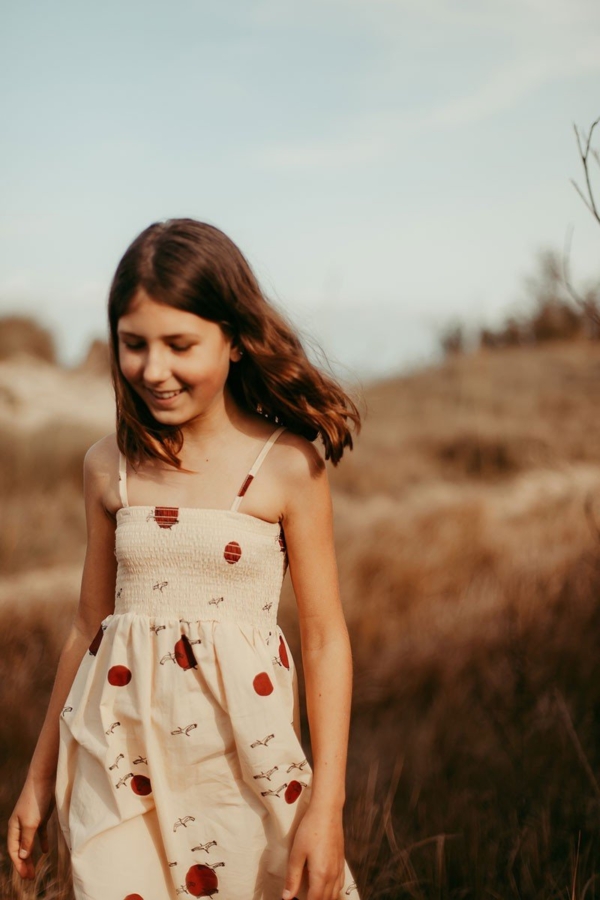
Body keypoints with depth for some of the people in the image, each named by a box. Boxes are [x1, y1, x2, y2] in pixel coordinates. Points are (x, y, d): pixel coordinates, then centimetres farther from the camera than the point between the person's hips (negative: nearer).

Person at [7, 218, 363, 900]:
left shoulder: (287, 466, -7)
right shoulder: (109, 467, 2)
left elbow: (325, 639, -4)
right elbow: (89, 627, 11)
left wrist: (327, 805, -8)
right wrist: (40, 775, 16)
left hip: (239, 754, -2)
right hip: (121, 753, 2)